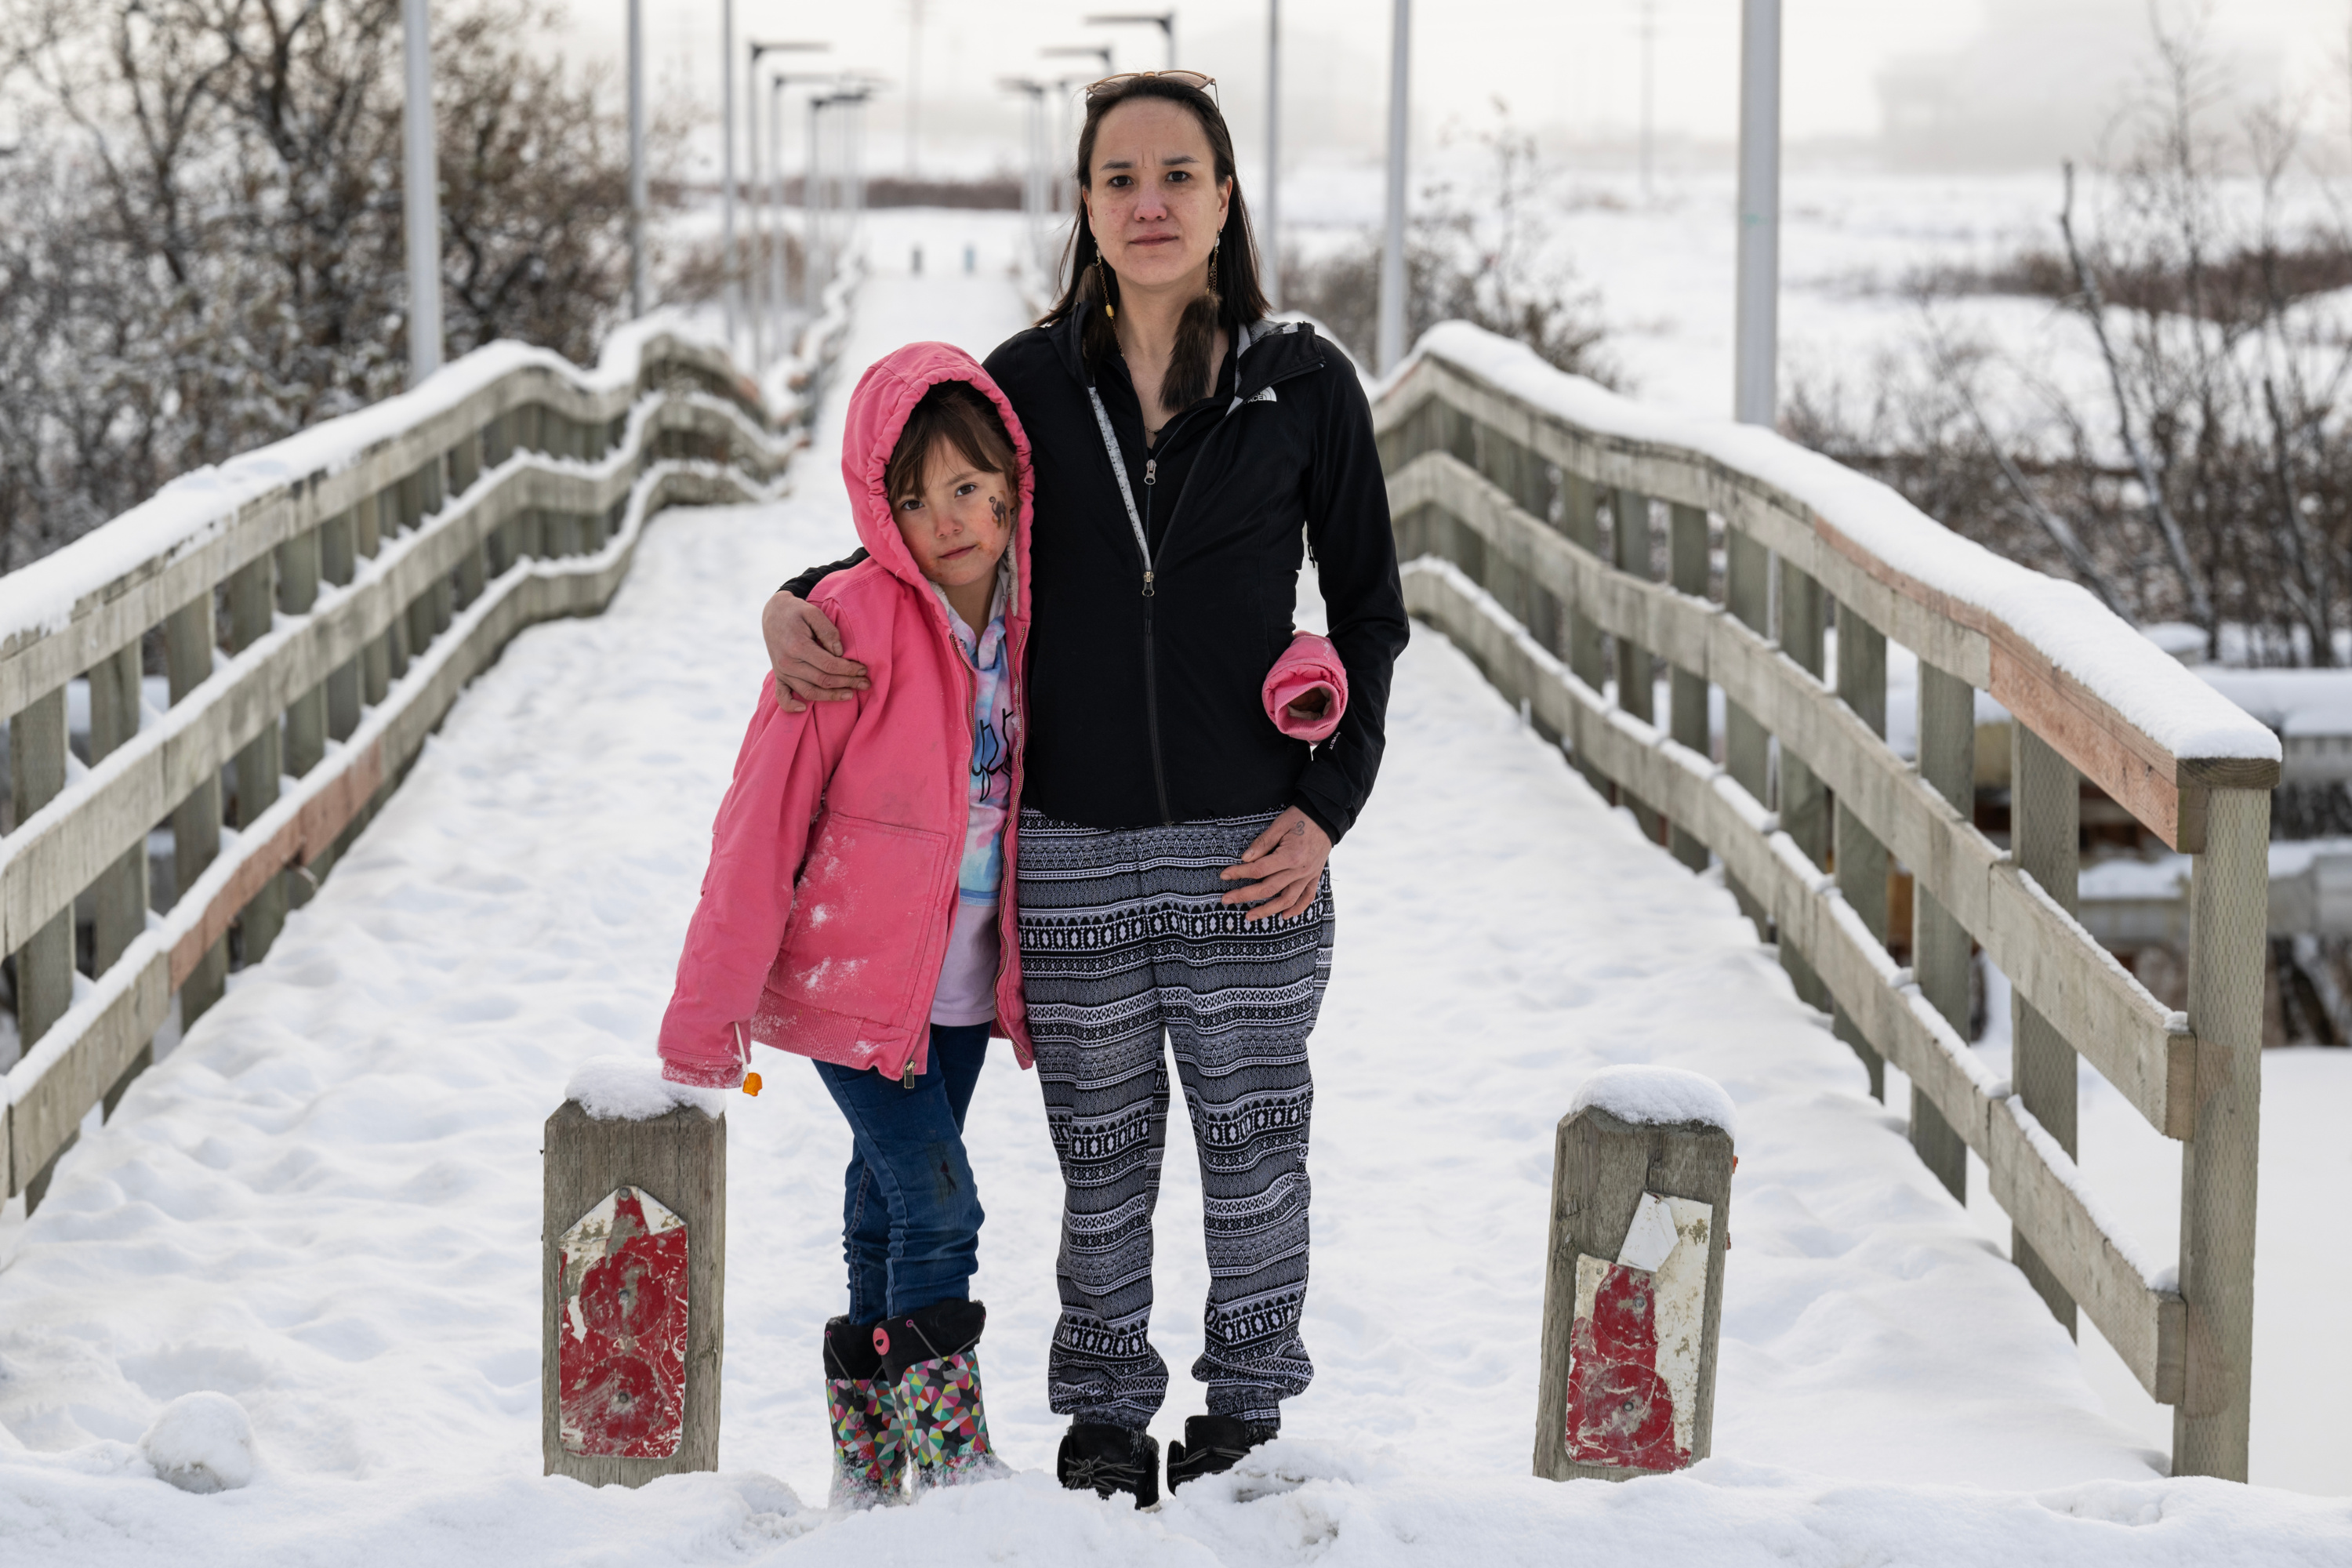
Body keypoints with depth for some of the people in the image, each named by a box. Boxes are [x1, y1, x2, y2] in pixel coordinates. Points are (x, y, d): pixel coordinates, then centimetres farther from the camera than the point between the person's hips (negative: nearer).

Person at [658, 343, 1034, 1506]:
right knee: (936, 1205, -9)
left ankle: (870, 1467, 26)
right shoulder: (855, 623, -19)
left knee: (890, 1208, 15)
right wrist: (708, 1013, -12)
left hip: (962, 986, 5)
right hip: (848, 980, -5)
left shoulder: (1031, 615, -3)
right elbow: (763, 820, -15)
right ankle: (951, 1460, 3)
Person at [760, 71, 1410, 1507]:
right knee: (1104, 1153, 11)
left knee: (1253, 1144, 9)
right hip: (1072, 846, 1)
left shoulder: (1305, 386, -2)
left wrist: (1328, 805, -5)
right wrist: (801, 604, -4)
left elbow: (1370, 609, 4)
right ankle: (1106, 1413, 27)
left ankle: (1248, 1403, 27)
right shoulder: (1031, 382, 2)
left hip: (1248, 842, -1)